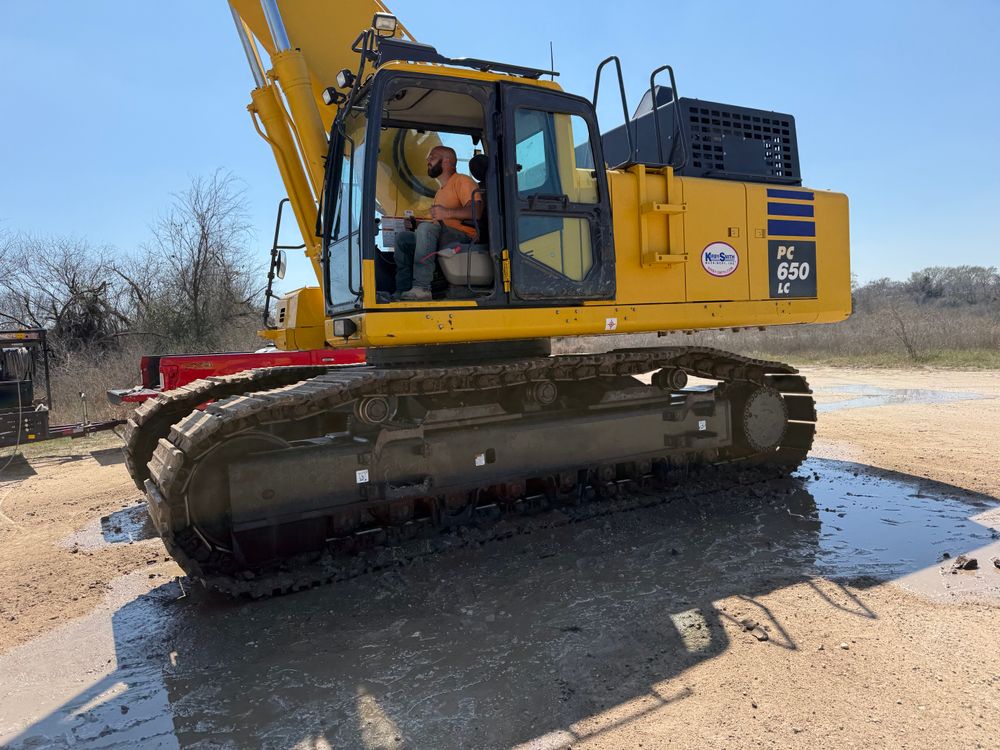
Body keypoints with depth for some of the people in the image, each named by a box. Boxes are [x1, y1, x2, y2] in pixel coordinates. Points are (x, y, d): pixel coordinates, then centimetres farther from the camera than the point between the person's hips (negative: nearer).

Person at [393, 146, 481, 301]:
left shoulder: (462, 181, 0)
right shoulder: (440, 192, 30)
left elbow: (476, 211, -17)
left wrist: (448, 213, -30)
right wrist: (415, 223, 14)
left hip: (464, 237, -9)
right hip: (441, 241, 9)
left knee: (426, 227, -32)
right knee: (402, 238, 0)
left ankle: (422, 288, -39)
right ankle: (402, 291, -11)